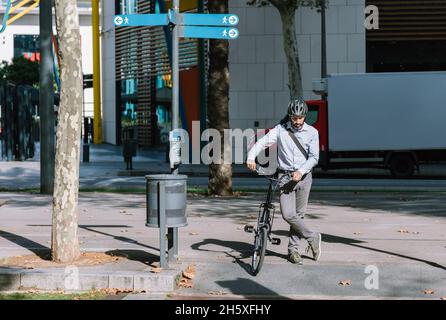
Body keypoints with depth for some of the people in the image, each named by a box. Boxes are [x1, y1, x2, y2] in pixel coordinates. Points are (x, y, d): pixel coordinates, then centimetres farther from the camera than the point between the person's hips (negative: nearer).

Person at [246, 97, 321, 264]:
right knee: (288, 214, -11)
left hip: (303, 176, 1)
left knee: (299, 214, 4)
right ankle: (313, 237, 8)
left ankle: (293, 250, 17)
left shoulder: (312, 132, 1)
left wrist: (301, 171, -21)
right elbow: (262, 142, -10)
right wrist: (251, 157, -28)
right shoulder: (280, 129, -1)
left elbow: (314, 157, -5)